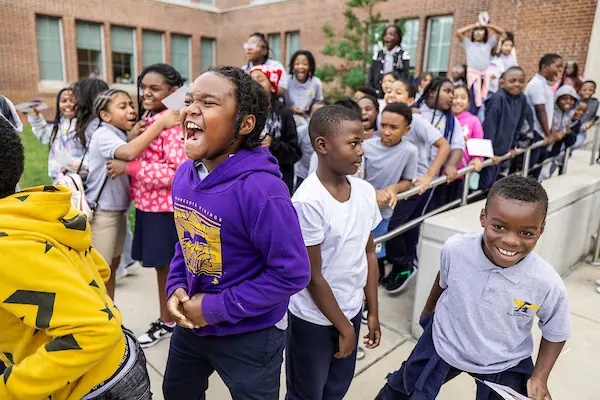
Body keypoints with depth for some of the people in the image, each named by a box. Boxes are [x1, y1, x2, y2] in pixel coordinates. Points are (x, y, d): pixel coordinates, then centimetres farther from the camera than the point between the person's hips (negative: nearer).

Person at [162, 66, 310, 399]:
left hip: (250, 336, -7)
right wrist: (176, 287, -6)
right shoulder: (185, 174, -5)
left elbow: (292, 273, -26)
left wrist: (218, 308, -21)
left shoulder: (260, 189, -31)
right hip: (191, 323, 7)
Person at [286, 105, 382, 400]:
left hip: (351, 310, 6)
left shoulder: (365, 192, -5)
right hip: (314, 319, -5)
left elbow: (369, 254, 5)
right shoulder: (308, 201, -25)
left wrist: (373, 313, 8)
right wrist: (344, 328, -9)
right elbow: (313, 277, -19)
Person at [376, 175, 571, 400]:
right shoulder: (455, 249, -27)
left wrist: (539, 378, -15)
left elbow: (555, 335, -6)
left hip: (504, 367, -1)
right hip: (444, 345, 2)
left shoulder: (549, 285, -28)